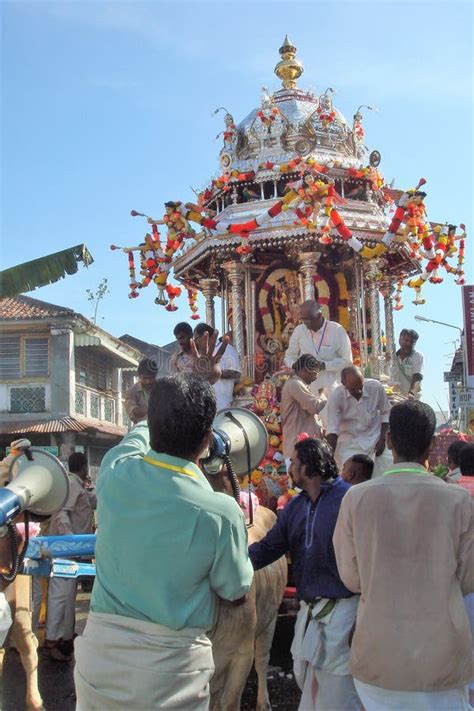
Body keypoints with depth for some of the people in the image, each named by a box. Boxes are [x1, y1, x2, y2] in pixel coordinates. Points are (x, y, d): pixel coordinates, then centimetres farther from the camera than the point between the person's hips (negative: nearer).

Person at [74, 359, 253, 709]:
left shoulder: (114, 472, -10)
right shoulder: (220, 512, -20)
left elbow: (144, 431, 15)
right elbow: (236, 593, -2)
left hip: (99, 648, 4)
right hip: (170, 667, -3)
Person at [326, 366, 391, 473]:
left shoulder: (376, 387, -16)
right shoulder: (336, 396, -20)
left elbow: (386, 413, -1)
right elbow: (332, 430, -19)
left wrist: (382, 440, -5)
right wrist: (331, 456, -22)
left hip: (374, 440, 1)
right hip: (349, 444, -1)